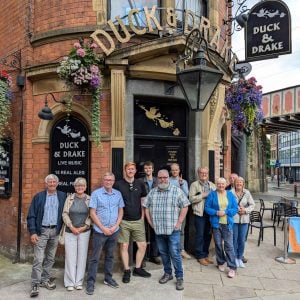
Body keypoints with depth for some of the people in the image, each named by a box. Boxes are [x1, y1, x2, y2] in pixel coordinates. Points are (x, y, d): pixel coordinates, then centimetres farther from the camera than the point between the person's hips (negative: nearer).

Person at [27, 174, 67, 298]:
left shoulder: (62, 196, 3)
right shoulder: (38, 197, -2)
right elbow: (31, 216, -3)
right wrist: (32, 232, -10)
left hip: (55, 231, 2)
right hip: (41, 230, -2)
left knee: (50, 258, 13)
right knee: (38, 259, -2)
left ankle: (45, 279, 28)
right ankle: (35, 284, 8)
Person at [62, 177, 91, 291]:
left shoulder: (89, 199, -1)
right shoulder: (69, 198, 1)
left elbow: (91, 215, -2)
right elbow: (65, 214, -1)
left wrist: (83, 228, -9)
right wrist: (72, 227, -8)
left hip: (84, 232, 0)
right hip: (70, 231, 0)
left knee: (82, 256, 6)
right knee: (70, 256, 2)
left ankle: (79, 282, 19)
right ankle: (70, 282, 15)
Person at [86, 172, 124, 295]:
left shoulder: (118, 194, 3)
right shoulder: (96, 193, -8)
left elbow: (121, 211, 7)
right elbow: (92, 213, -10)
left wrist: (115, 226, -6)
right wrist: (103, 228, -13)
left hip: (114, 231, 4)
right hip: (100, 231, -4)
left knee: (110, 256, 16)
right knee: (95, 258, 4)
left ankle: (108, 278, 31)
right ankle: (90, 282, 15)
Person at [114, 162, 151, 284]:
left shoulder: (140, 184, 4)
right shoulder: (118, 184, -6)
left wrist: (142, 216, 8)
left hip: (138, 221, 3)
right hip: (123, 221, -3)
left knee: (142, 245, 6)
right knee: (124, 246, 4)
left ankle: (137, 268, 25)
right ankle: (127, 271, 20)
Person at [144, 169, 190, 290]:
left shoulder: (177, 191, -5)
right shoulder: (152, 192, 6)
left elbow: (184, 206, -3)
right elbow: (146, 207, 13)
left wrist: (179, 222, -7)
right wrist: (150, 221, 6)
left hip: (173, 229, -4)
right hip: (158, 230, 4)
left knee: (175, 254, -1)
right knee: (163, 253, 15)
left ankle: (179, 277, 13)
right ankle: (167, 273, 31)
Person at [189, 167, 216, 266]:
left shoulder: (211, 185, 15)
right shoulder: (194, 185, 0)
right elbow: (191, 198, -10)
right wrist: (203, 195, -14)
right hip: (200, 213, -5)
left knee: (208, 234, 11)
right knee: (200, 235, 0)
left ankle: (205, 254, 25)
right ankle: (200, 256, 12)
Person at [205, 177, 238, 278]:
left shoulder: (230, 194, 5)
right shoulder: (212, 194, 1)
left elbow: (235, 208, 3)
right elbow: (207, 208, 0)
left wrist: (225, 212, -13)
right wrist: (216, 212, -15)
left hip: (227, 223, 0)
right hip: (216, 223, 0)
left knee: (229, 245, -4)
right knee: (218, 244, 10)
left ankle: (232, 267, 3)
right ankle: (221, 263, 29)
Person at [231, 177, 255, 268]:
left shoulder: (247, 193, 4)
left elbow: (252, 205, 6)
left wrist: (246, 210, -9)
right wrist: (236, 209, -15)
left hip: (244, 219, 3)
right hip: (233, 219, -3)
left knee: (242, 240, 9)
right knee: (234, 239, 4)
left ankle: (240, 258, 24)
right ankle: (235, 258, 21)